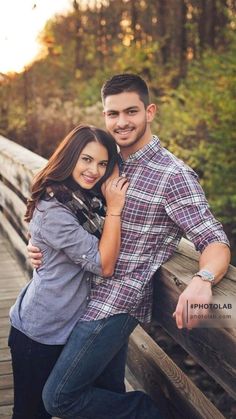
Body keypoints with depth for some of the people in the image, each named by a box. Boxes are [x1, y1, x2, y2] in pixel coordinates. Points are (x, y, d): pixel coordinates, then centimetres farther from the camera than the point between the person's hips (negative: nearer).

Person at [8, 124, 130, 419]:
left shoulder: (86, 200, 4)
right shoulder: (53, 210, -24)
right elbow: (103, 265, -23)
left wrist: (108, 205, -3)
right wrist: (114, 208, -21)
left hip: (71, 326, 9)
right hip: (40, 335, -8)